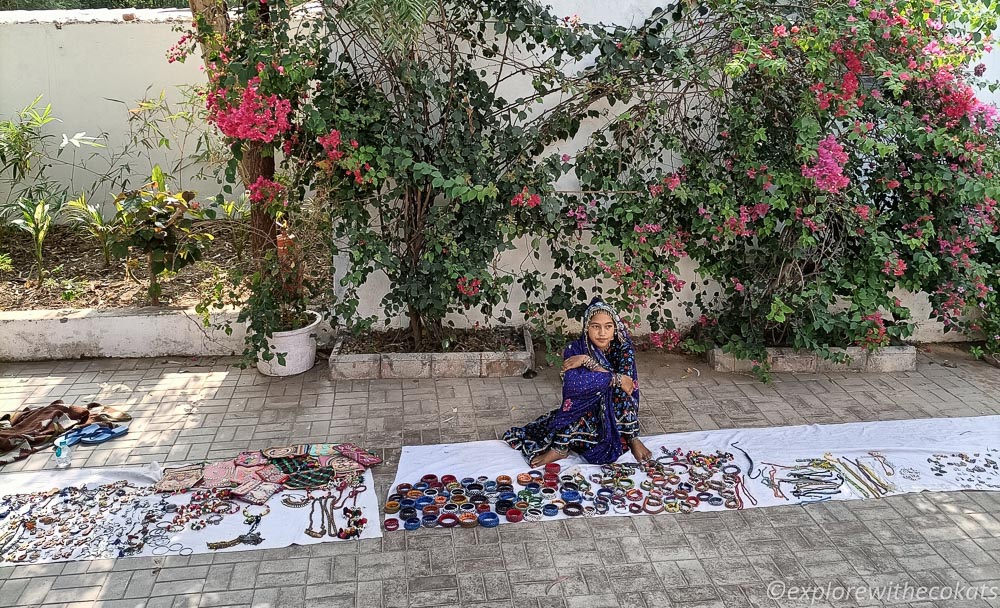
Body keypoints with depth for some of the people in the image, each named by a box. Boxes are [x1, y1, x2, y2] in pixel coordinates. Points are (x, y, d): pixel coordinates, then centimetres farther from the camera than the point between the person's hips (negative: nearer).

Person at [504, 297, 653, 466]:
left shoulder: (623, 348, -9)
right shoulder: (575, 349, -12)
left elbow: (626, 378, -27)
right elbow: (573, 382, -30)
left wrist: (587, 361, -28)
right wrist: (615, 378, -30)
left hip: (615, 416, 0)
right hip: (582, 412, 0)